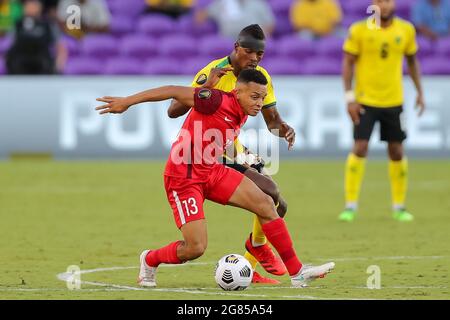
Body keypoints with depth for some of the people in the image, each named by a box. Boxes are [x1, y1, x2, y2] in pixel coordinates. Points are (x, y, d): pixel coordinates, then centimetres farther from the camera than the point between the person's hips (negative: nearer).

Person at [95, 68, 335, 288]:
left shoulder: (241, 114, 4)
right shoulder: (217, 101, -22)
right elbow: (173, 92, -21)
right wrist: (126, 102, -21)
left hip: (212, 172, 9)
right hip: (183, 177, -9)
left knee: (265, 204, -2)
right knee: (196, 248, -13)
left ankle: (297, 273, 2)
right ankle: (150, 260, 20)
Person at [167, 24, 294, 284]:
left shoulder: (261, 76, 1)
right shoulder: (214, 72, -21)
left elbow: (272, 120, 6)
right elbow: (174, 111, -26)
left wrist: (284, 129, -19)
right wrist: (203, 87, -41)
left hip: (236, 150, 8)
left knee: (278, 206, 2)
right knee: (270, 191, -24)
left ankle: (247, 268, 21)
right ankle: (258, 244, -1)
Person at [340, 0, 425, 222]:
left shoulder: (406, 30, 1)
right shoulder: (359, 30, -7)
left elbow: (412, 61, 14)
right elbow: (348, 63, -4)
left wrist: (420, 92, 9)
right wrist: (349, 97, -11)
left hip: (393, 101, 3)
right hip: (365, 101, -3)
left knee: (396, 152, 6)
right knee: (359, 149, -10)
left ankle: (399, 206, 19)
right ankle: (350, 206, -3)